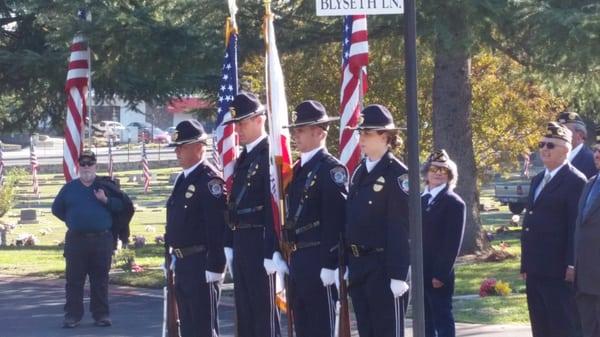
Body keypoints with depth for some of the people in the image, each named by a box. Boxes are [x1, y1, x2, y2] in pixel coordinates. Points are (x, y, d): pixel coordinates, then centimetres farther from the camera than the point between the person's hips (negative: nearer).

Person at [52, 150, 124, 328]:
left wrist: (106, 200, -16)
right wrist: (72, 220, 11)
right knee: (74, 279, -1)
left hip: (102, 240, -1)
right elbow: (57, 209, 18)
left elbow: (120, 205, -1)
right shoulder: (69, 188, 12)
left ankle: (101, 314, 9)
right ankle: (72, 315, 3)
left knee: (100, 280, 3)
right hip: (76, 240, 1)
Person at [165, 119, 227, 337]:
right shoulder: (183, 179, 16)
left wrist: (214, 267, -23)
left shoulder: (209, 180, -14)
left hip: (201, 265, -10)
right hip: (183, 263, 10)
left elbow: (218, 227, -20)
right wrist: (172, 255, 20)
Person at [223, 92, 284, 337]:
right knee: (244, 310, 12)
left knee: (264, 310, -5)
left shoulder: (270, 154, -12)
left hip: (261, 242, -9)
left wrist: (272, 252, -21)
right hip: (241, 242, 9)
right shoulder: (243, 159, 17)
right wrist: (229, 244, 15)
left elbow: (275, 205, -17)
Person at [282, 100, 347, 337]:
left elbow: (335, 220, -15)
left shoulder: (331, 169, -10)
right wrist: (288, 257, 16)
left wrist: (329, 264, -20)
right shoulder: (298, 170, 17)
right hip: (298, 261, 9)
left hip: (319, 261, -9)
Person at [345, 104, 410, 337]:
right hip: (358, 266, 8)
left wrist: (398, 274, -19)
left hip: (383, 266, -8)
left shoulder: (397, 174, -10)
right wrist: (348, 264, 13)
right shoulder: (359, 173, 14)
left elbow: (401, 228, -15)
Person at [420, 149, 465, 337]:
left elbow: (453, 242, -12)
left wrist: (441, 274, -17)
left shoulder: (454, 203, -6)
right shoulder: (421, 200, 15)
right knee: (426, 321, 11)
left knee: (443, 321, -4)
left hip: (439, 275, -7)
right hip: (420, 273, 7)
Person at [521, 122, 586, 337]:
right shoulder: (538, 180, 19)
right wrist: (526, 264, 17)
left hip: (559, 273, -9)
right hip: (536, 271, 9)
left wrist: (572, 265, -19)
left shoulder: (575, 181, -9)